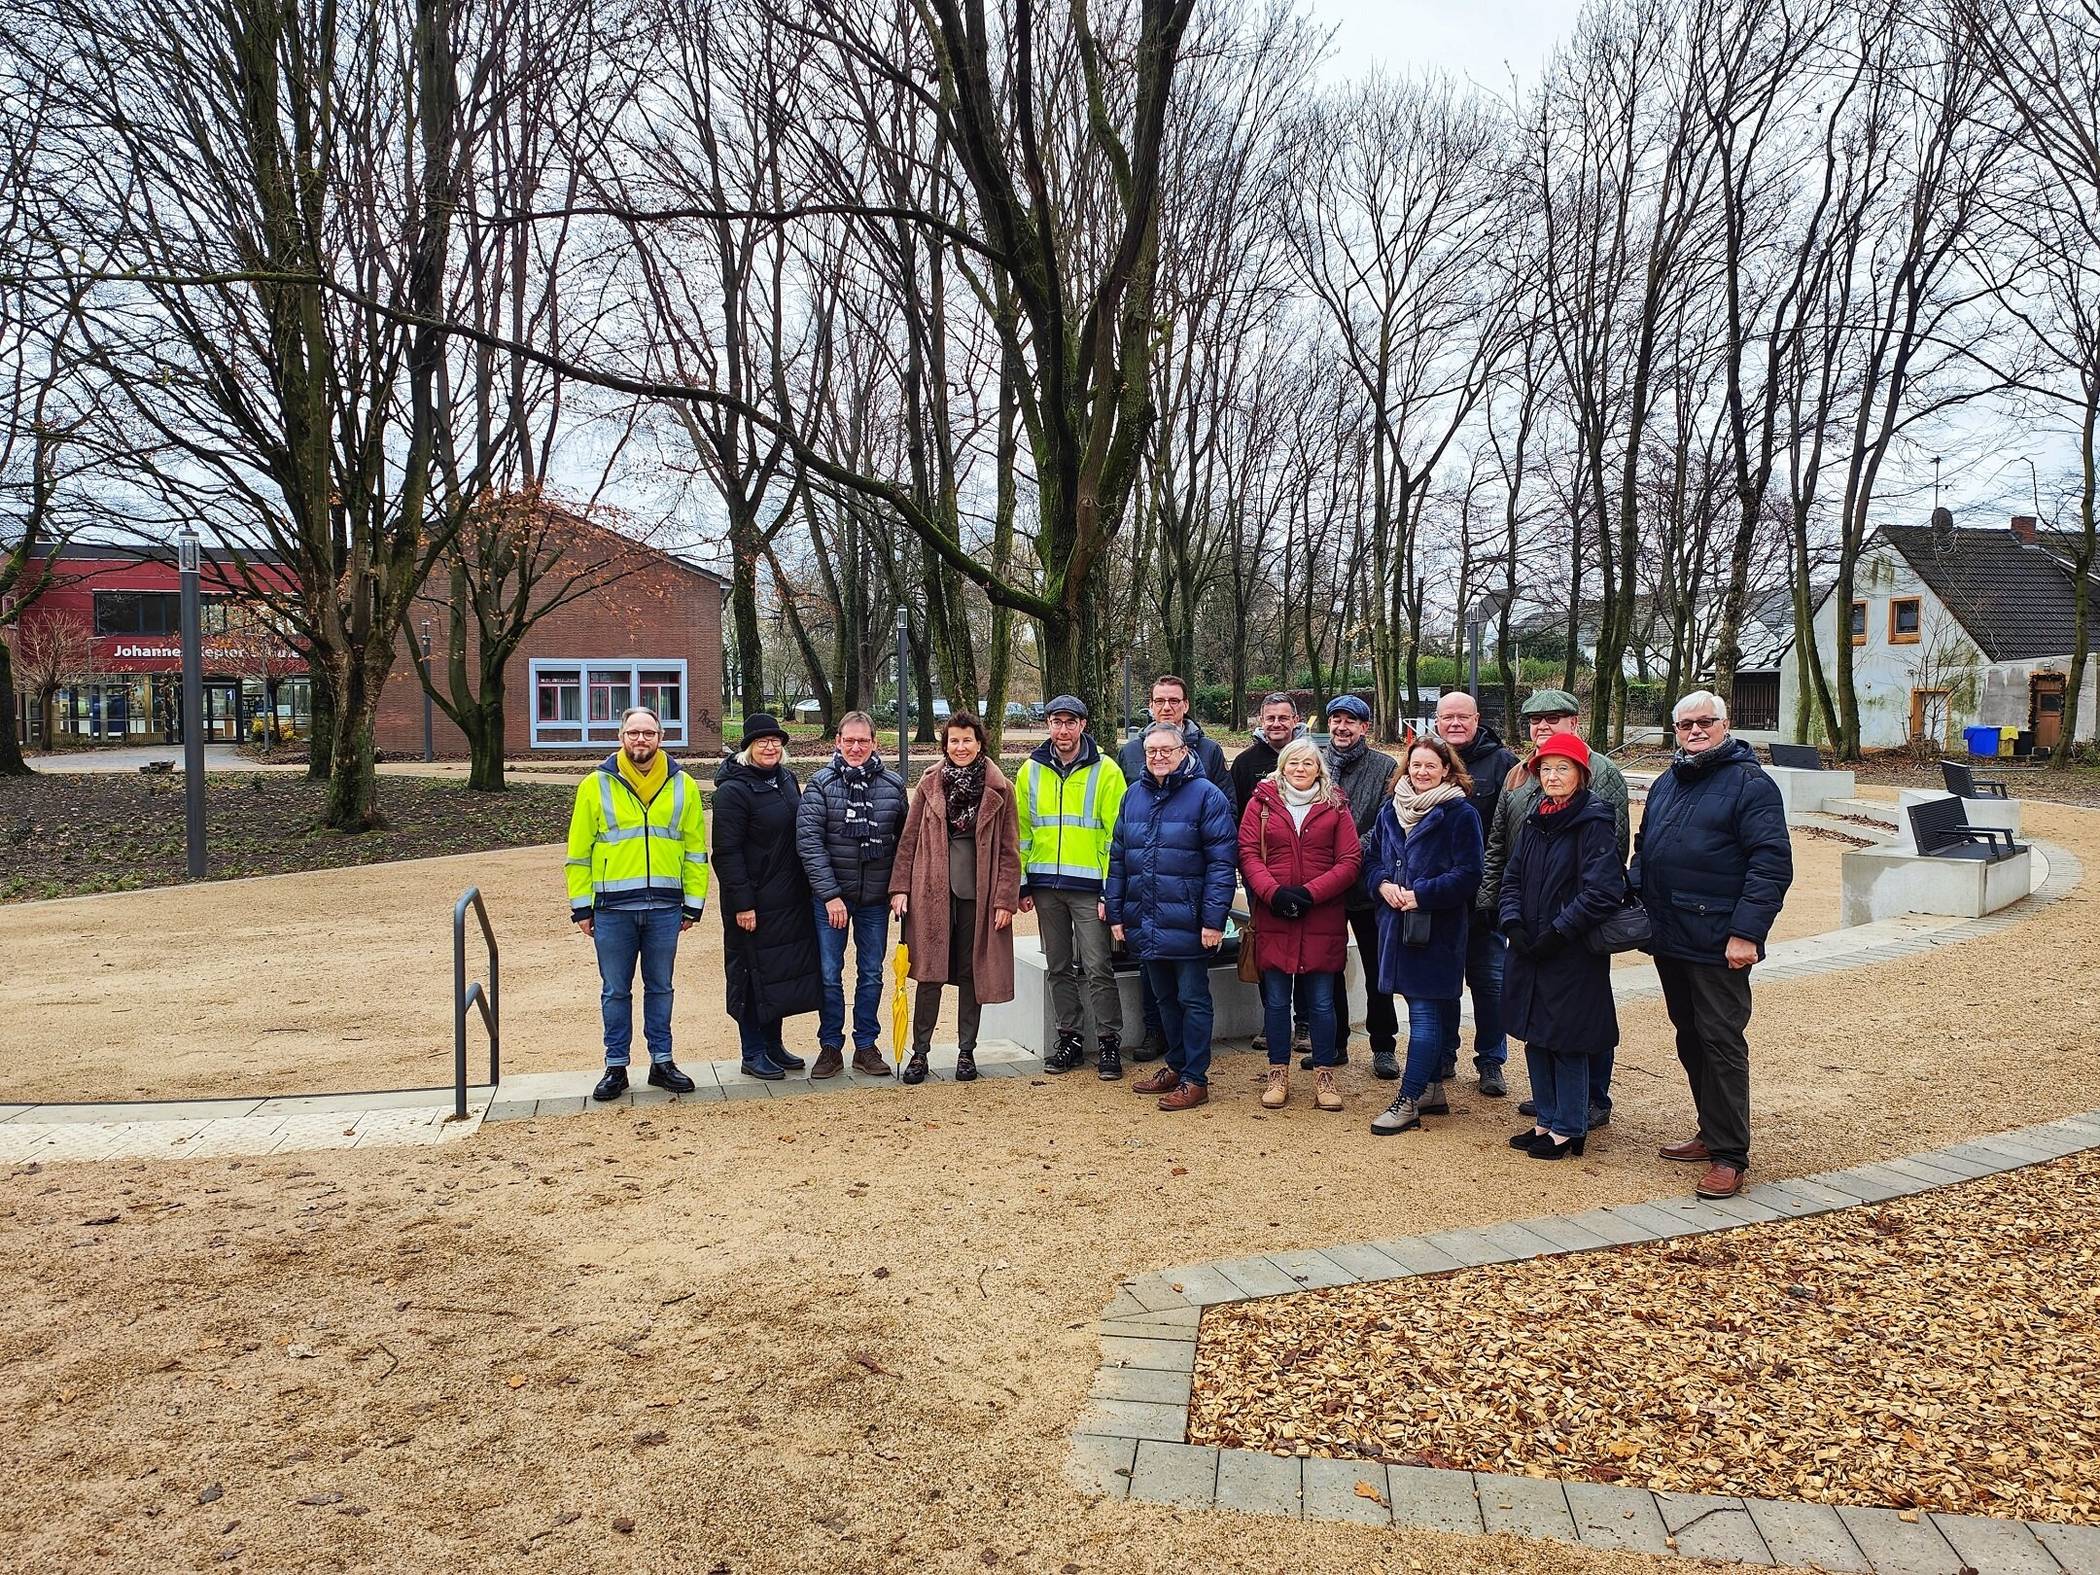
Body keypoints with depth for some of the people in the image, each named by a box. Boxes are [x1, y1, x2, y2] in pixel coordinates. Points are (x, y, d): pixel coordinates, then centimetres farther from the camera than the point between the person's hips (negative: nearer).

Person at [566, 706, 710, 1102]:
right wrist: (581, 907, 0)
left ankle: (662, 1062, 22)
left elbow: (695, 850, 7)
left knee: (660, 988, 11)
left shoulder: (682, 786, 5)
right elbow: (579, 850, 4)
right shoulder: (596, 785, 2)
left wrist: (693, 904, 4)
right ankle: (615, 1067, 18)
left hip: (665, 906, 1)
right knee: (615, 991, 8)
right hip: (612, 906, -1)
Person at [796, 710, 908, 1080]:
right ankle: (830, 1047, 17)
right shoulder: (821, 784, -7)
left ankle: (866, 1046, 21)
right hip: (829, 896, -2)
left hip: (875, 898, 2)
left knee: (871, 974, 9)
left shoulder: (893, 785, 1)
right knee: (829, 975, 5)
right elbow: (809, 841, -12)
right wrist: (830, 894, -16)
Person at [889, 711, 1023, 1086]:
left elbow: (1009, 850, 1)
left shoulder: (999, 789, 1)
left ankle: (966, 1051, 19)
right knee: (930, 971, 1)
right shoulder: (930, 784, 4)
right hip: (932, 890, 0)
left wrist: (1006, 899, -5)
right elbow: (909, 838, 7)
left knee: (971, 973, 8)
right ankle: (919, 1052, 12)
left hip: (977, 892, 0)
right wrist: (900, 886, 0)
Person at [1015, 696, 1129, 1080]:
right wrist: (1022, 884, 8)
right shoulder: (1031, 771, 8)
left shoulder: (1105, 771, -3)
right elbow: (1022, 832, 12)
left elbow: (1116, 834, -5)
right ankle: (1070, 1038, 22)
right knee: (1059, 968, 11)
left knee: (1098, 968, -3)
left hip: (1089, 886, -4)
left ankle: (1109, 1043, 8)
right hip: (1046, 886, 4)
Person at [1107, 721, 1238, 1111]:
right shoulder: (1134, 795, 11)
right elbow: (1118, 858, 13)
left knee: (1193, 1000, 3)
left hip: (1186, 923, -6)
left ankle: (1195, 1078, 11)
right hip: (1145, 924, 6)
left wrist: (1213, 919, -16)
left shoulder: (1206, 795, -8)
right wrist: (1115, 912, 9)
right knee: (1165, 998, 17)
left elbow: (1221, 861, -12)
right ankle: (1176, 1066, 30)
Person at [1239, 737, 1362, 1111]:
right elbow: (1248, 853, 0)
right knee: (1276, 1000, 7)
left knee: (1321, 1002, 4)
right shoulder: (1261, 802, 6)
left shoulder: (1335, 807, 5)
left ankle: (1324, 1076, 16)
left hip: (1323, 920, 0)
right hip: (1273, 918, 1)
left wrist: (1310, 892, -12)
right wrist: (1273, 892, -15)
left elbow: (1350, 861, -1)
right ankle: (1278, 1075, 19)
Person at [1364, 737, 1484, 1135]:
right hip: (1395, 923, 6)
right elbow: (1371, 857, 15)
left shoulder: (1460, 814, -7)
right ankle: (1431, 1089, 24)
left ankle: (1408, 1100, -3)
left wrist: (1421, 894, -17)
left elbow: (1468, 875, -11)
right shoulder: (1390, 810, 11)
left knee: (1425, 1012, -5)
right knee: (1425, 1010, 14)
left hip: (1437, 927, -6)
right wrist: (1383, 884, -5)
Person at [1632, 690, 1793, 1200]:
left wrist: (1746, 933, -20)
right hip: (1668, 938, 8)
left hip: (1717, 943, -8)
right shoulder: (1666, 783, 15)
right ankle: (1712, 1132, 28)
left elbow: (1772, 863, -14)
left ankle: (1729, 1155, 3)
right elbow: (1643, 850, 23)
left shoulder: (1749, 783, -8)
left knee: (1721, 1042, -4)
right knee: (1690, 1039, 15)